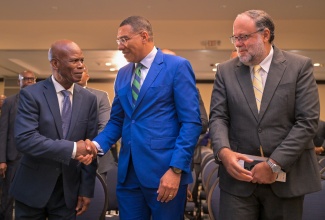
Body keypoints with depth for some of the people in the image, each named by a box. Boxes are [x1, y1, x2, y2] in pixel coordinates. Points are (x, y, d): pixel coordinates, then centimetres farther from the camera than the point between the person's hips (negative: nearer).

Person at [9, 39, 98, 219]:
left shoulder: (88, 99, 1)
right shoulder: (31, 94, -9)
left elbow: (89, 146, 2)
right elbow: (24, 139, -21)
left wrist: (86, 190, 0)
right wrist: (72, 149, -24)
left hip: (69, 190, 3)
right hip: (32, 188, -2)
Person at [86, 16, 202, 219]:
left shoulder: (178, 66, -5)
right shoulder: (123, 74, 14)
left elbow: (191, 122, -10)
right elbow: (116, 121, 16)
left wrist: (176, 169, -17)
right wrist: (98, 144, -3)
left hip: (164, 171, -5)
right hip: (128, 172, 6)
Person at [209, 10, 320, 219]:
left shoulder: (300, 66, -1)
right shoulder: (226, 71, 6)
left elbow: (307, 121, -7)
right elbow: (218, 117, 2)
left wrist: (274, 164, -13)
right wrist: (224, 151, -18)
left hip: (287, 176, -1)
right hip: (239, 174, 1)